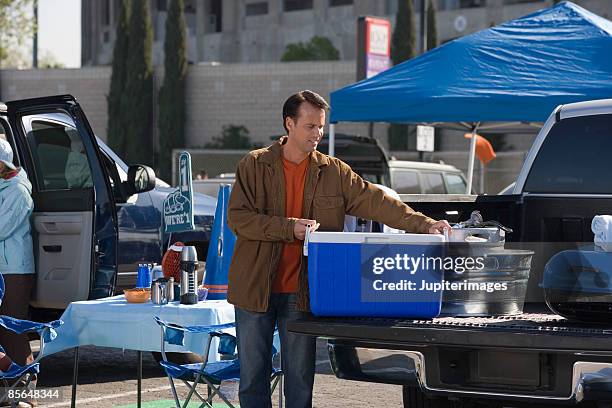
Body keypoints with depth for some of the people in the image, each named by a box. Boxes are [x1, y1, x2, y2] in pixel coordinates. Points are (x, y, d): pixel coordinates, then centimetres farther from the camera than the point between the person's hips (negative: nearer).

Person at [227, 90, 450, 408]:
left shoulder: (333, 172, 4)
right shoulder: (254, 165, -2)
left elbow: (375, 201, -4)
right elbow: (237, 218, -9)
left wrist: (423, 225, -16)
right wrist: (289, 227, -19)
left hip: (301, 293, 1)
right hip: (255, 288, -1)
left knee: (300, 379, 6)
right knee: (253, 376, 6)